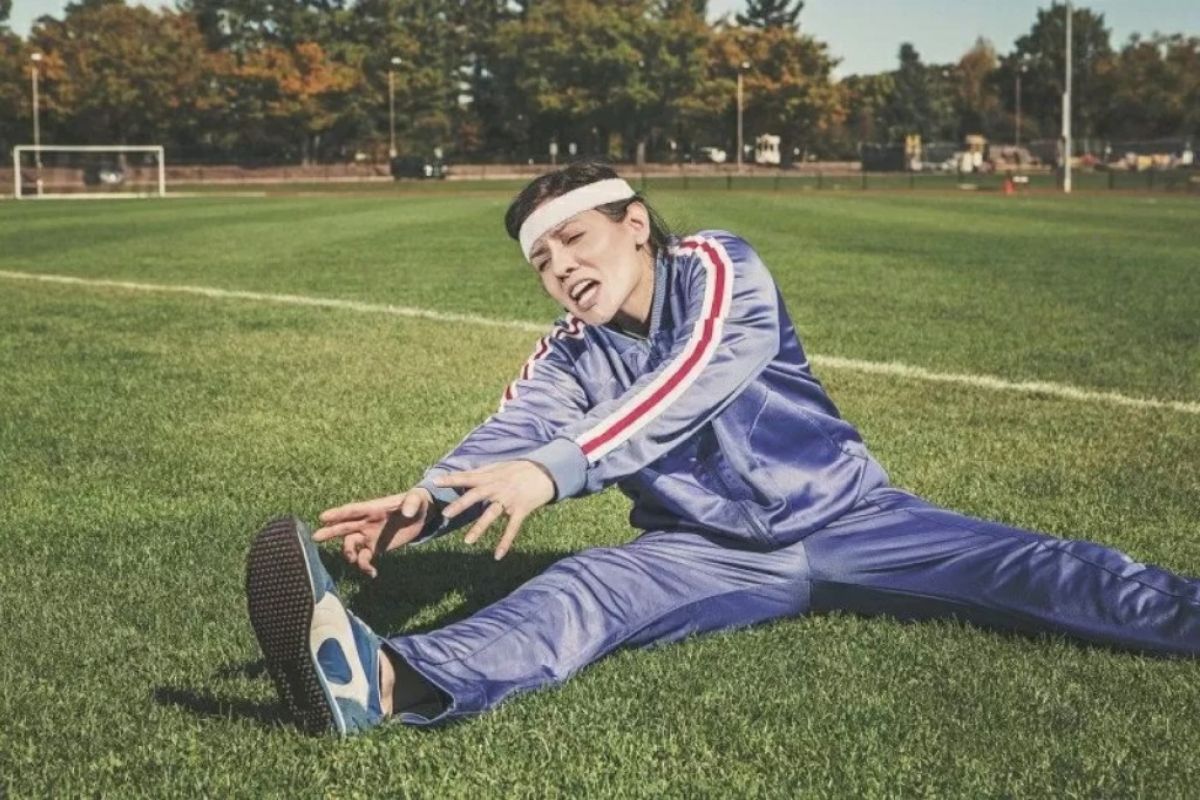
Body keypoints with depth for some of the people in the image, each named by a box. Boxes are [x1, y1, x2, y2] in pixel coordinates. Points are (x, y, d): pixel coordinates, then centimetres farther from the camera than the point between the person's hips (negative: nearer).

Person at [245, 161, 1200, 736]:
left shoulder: (718, 269, -11)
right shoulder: (569, 358, 1)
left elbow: (685, 391, -30)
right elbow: (511, 434, -19)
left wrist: (553, 470, -44)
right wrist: (426, 504, -41)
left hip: (844, 517, 1)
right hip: (712, 552, 0)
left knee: (1021, 567, -16)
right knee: (581, 591, -28)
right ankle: (387, 681, -53)